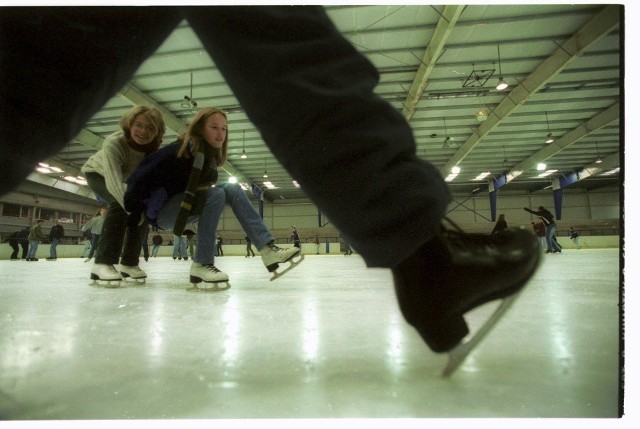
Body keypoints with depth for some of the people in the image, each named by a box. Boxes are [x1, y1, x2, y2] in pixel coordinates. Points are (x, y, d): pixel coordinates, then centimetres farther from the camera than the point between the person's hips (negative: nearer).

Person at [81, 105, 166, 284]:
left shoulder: (155, 147, -27)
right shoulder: (113, 143, -40)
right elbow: (113, 180, -49)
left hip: (127, 178, 5)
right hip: (97, 173, -5)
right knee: (120, 204, -31)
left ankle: (129, 263, 7)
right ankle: (103, 262, -25)